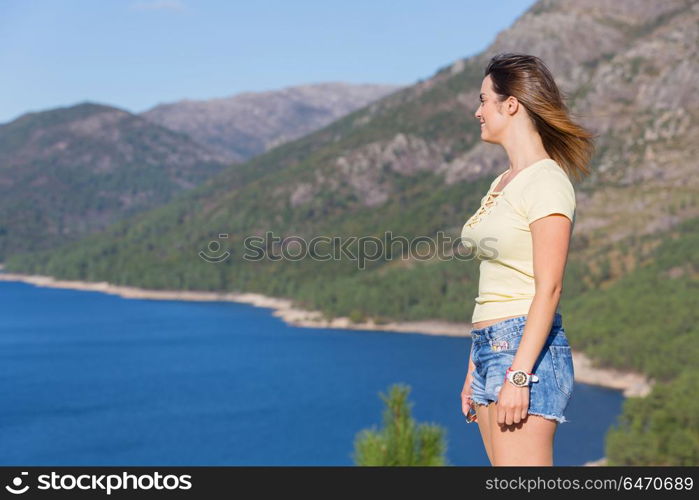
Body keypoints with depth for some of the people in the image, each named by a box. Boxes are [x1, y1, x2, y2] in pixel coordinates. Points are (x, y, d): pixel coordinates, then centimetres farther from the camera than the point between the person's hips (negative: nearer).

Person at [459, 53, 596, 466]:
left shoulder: (546, 183, -11)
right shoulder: (502, 184, 16)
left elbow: (549, 288, -17)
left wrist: (517, 375, -21)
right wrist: (474, 371, 19)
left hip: (527, 351, -9)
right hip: (491, 349, 9)